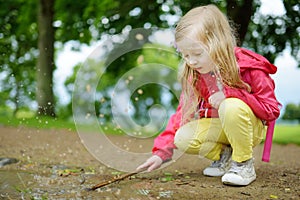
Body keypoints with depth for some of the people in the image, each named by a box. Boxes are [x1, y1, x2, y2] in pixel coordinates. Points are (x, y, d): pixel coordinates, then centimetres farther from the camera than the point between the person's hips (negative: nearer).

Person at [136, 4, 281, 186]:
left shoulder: (249, 67, -20)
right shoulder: (194, 75, -5)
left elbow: (272, 109, -18)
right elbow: (183, 113, -3)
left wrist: (229, 94, -30)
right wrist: (161, 151, -13)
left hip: (250, 127, -4)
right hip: (217, 127, 4)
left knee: (232, 107, -36)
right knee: (182, 138, -22)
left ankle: (244, 164, -16)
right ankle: (224, 155, 3)